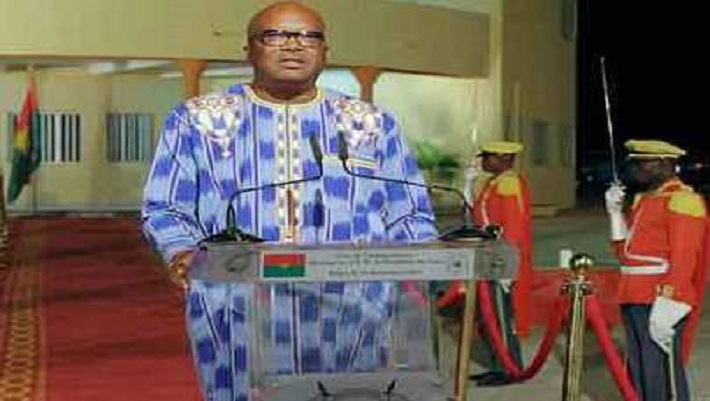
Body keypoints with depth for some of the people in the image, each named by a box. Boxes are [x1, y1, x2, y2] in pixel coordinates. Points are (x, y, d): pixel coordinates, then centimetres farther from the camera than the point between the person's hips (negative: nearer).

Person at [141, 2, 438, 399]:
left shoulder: (371, 125, 15)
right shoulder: (199, 122, 12)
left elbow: (408, 216, 14)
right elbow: (165, 210, 10)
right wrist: (185, 253, -11)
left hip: (349, 323, 1)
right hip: (240, 324, -1)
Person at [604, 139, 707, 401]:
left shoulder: (682, 200, -11)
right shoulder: (644, 198, 18)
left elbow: (683, 261, -18)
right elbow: (626, 252, 22)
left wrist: (664, 309, -24)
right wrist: (616, 212, 9)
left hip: (660, 305, -9)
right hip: (633, 300, 9)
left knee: (662, 376, -6)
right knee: (638, 374, 13)